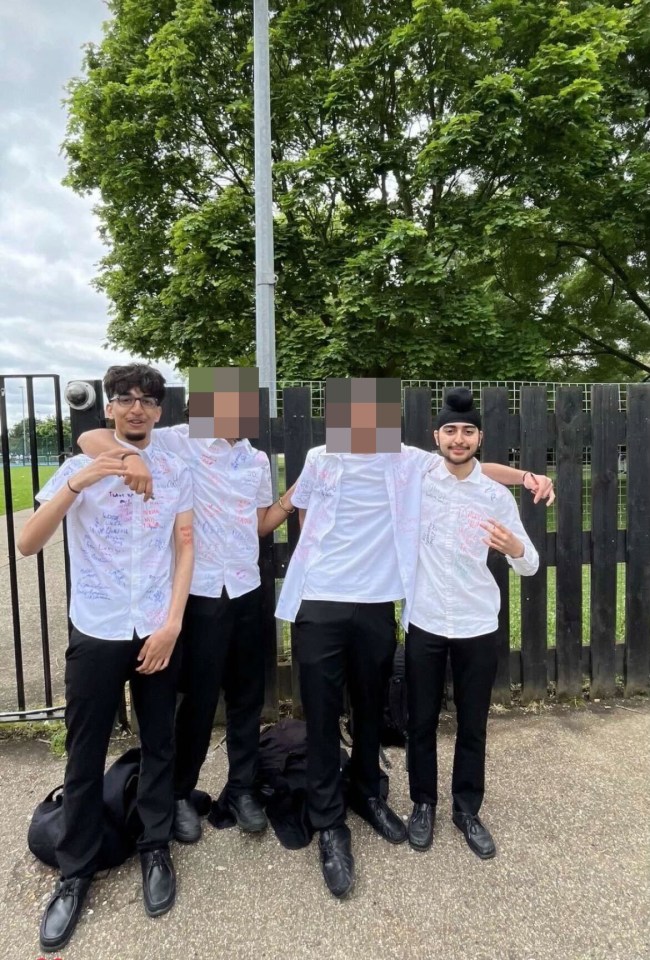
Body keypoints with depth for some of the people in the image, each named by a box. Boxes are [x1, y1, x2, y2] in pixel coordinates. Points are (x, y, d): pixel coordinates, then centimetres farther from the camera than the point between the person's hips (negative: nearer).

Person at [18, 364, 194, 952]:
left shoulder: (176, 472, 3)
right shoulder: (79, 468, -1)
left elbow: (185, 547, 2)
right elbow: (27, 544, -10)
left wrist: (172, 624, -6)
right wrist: (78, 482, -23)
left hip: (158, 630, 1)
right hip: (96, 632, -1)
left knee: (158, 745, 13)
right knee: (85, 755, 8)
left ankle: (156, 850, 32)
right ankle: (75, 872, 27)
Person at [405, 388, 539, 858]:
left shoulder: (497, 496, -5)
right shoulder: (417, 479, -6)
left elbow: (530, 566, -2)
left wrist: (515, 548, -24)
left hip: (478, 628, 1)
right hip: (425, 625, 0)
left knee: (473, 726, 14)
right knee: (422, 722, 14)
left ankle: (467, 810, 36)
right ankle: (424, 804, 36)